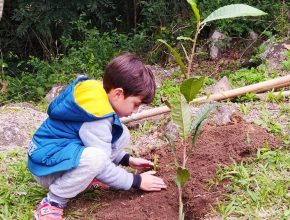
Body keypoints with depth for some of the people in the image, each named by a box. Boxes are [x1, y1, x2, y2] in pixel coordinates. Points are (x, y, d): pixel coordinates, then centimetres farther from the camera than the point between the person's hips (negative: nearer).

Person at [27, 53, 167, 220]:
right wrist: (136, 181, -13)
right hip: (47, 163, -9)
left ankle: (85, 178, 5)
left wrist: (128, 159, 11)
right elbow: (103, 166, -24)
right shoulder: (96, 118, -29)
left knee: (122, 134, 1)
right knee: (96, 158, -39)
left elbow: (105, 141, 16)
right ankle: (53, 202, -18)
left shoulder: (99, 94, 0)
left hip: (68, 152, 9)